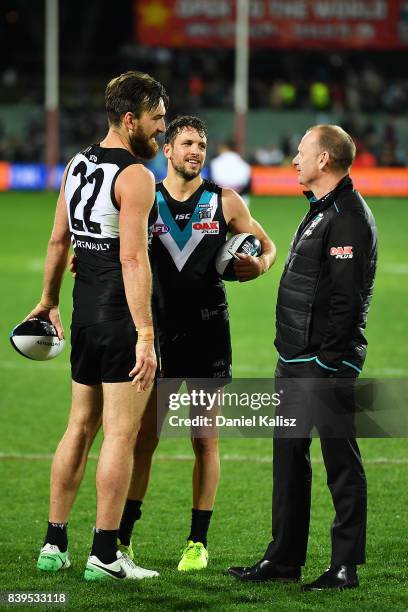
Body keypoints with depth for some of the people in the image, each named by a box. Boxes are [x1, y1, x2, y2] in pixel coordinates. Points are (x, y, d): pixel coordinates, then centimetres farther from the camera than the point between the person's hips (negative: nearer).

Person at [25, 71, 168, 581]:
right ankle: (104, 556, -2)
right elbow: (132, 258, -21)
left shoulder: (77, 166, 11)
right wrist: (145, 335, -23)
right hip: (121, 317, -8)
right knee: (120, 433, -4)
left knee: (80, 426, 16)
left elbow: (59, 241, 19)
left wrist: (49, 301, 30)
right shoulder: (135, 176, -15)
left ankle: (54, 544, 19)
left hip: (86, 314, 8)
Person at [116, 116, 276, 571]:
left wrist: (259, 265, -10)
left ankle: (198, 542, 12)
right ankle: (123, 538, 9)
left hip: (208, 333, 0)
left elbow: (267, 246, 12)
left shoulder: (224, 202, 3)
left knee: (205, 442, 4)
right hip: (158, 331, 0)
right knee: (143, 438, 0)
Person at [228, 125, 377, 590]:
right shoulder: (320, 210, 17)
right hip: (294, 361, 11)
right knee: (289, 456, 14)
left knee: (340, 462, -3)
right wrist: (293, 354, 19)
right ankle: (284, 558, 21)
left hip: (326, 364, -11)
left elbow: (346, 299, -22)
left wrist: (329, 362, -22)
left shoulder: (348, 218, -16)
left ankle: (346, 566, 2)